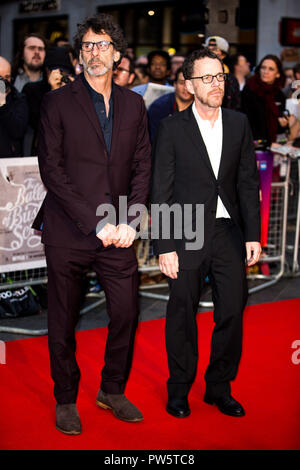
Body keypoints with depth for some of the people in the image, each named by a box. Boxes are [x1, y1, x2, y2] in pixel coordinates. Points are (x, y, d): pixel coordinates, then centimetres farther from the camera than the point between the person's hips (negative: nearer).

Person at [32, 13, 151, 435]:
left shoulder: (133, 105, 11)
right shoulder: (58, 103, -2)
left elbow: (142, 167, 10)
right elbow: (51, 170, -8)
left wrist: (129, 221, -4)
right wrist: (95, 222, -14)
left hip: (118, 233, 3)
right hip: (68, 233, -3)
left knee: (126, 313, 6)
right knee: (63, 321, 6)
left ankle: (113, 390, 27)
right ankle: (66, 400, 24)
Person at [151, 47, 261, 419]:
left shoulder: (239, 124, 6)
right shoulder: (172, 128, -4)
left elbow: (248, 183, 8)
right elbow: (161, 192, -5)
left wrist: (253, 234, 2)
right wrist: (164, 247, -10)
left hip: (229, 233, 3)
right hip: (187, 235, -3)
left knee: (232, 312, 6)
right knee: (182, 315, 7)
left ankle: (219, 388, 24)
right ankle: (179, 390, 24)